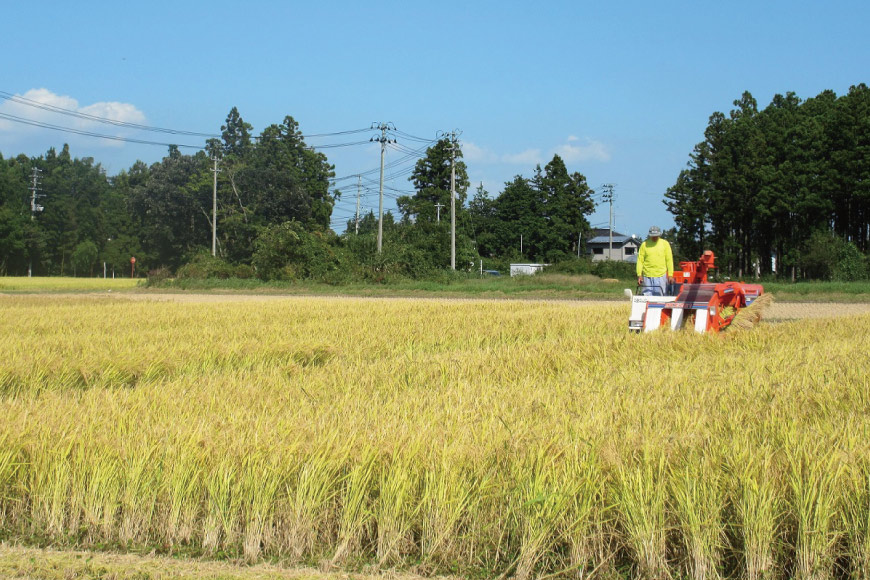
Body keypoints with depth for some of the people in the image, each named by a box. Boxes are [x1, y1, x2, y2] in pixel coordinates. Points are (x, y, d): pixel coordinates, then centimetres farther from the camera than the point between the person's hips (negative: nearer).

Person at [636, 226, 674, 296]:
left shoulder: (665, 244, 5)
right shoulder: (644, 245, 4)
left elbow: (669, 260, 5)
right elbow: (640, 260, 4)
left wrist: (670, 275, -2)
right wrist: (639, 275, -5)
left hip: (661, 276, 0)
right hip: (647, 276, 0)